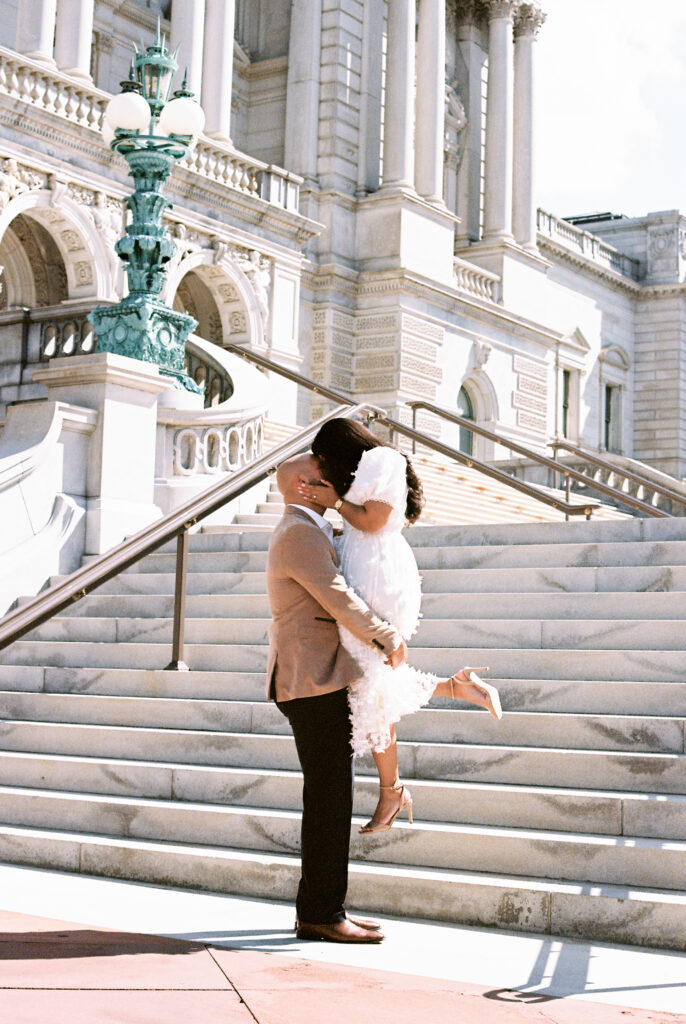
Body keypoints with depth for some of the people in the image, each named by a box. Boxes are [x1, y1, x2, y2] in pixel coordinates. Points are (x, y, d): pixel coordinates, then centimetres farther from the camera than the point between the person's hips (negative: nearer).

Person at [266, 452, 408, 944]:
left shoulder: (310, 531, 22)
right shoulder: (299, 533, -12)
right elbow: (337, 598, -19)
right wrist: (388, 637, -10)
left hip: (321, 682, 11)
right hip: (315, 682, -11)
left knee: (331, 797, 12)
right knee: (329, 798, -9)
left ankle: (322, 908, 17)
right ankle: (320, 915, -4)